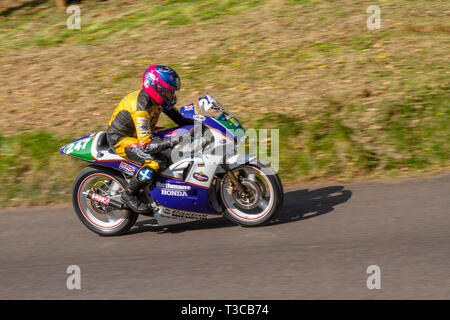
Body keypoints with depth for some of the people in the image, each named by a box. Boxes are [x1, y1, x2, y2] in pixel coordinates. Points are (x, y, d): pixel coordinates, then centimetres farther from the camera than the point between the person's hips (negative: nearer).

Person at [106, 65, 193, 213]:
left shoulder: (156, 99, -4)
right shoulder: (141, 108, -31)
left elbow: (179, 118, 9)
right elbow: (145, 145, -34)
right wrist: (171, 141, -41)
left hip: (136, 134, 10)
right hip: (120, 139, -10)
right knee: (155, 161, -30)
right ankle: (129, 194, -13)